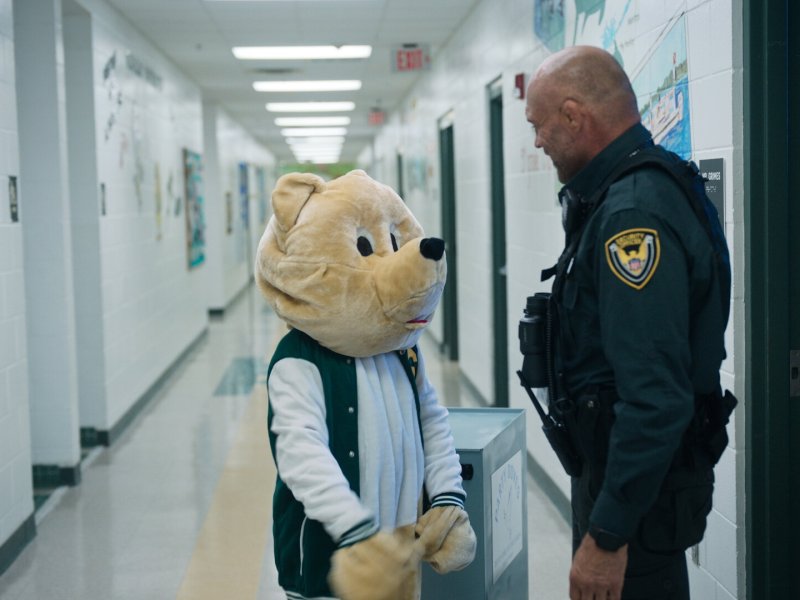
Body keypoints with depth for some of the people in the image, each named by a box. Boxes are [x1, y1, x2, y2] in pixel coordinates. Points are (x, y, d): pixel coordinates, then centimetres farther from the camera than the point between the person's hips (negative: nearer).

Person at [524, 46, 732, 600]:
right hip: (613, 468, 10)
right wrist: (580, 201, 8)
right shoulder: (625, 194, 7)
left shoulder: (634, 216, -25)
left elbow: (656, 400, -29)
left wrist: (607, 535, -25)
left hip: (637, 482, -10)